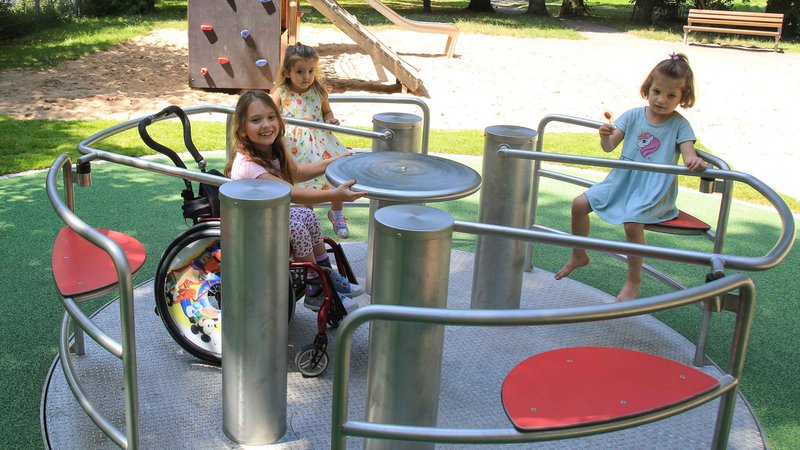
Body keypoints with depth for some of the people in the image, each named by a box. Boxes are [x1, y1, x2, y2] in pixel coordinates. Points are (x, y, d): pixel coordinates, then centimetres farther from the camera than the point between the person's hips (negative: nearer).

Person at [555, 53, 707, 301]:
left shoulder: (679, 125, -8)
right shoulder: (634, 116, 1)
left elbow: (688, 153, -20)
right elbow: (610, 146, -2)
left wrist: (694, 161, -45)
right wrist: (605, 136, -26)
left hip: (655, 191, -5)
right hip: (621, 181, 5)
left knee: (632, 222, -31)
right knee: (579, 204, -4)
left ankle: (633, 281, -10)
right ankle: (579, 255, 21)